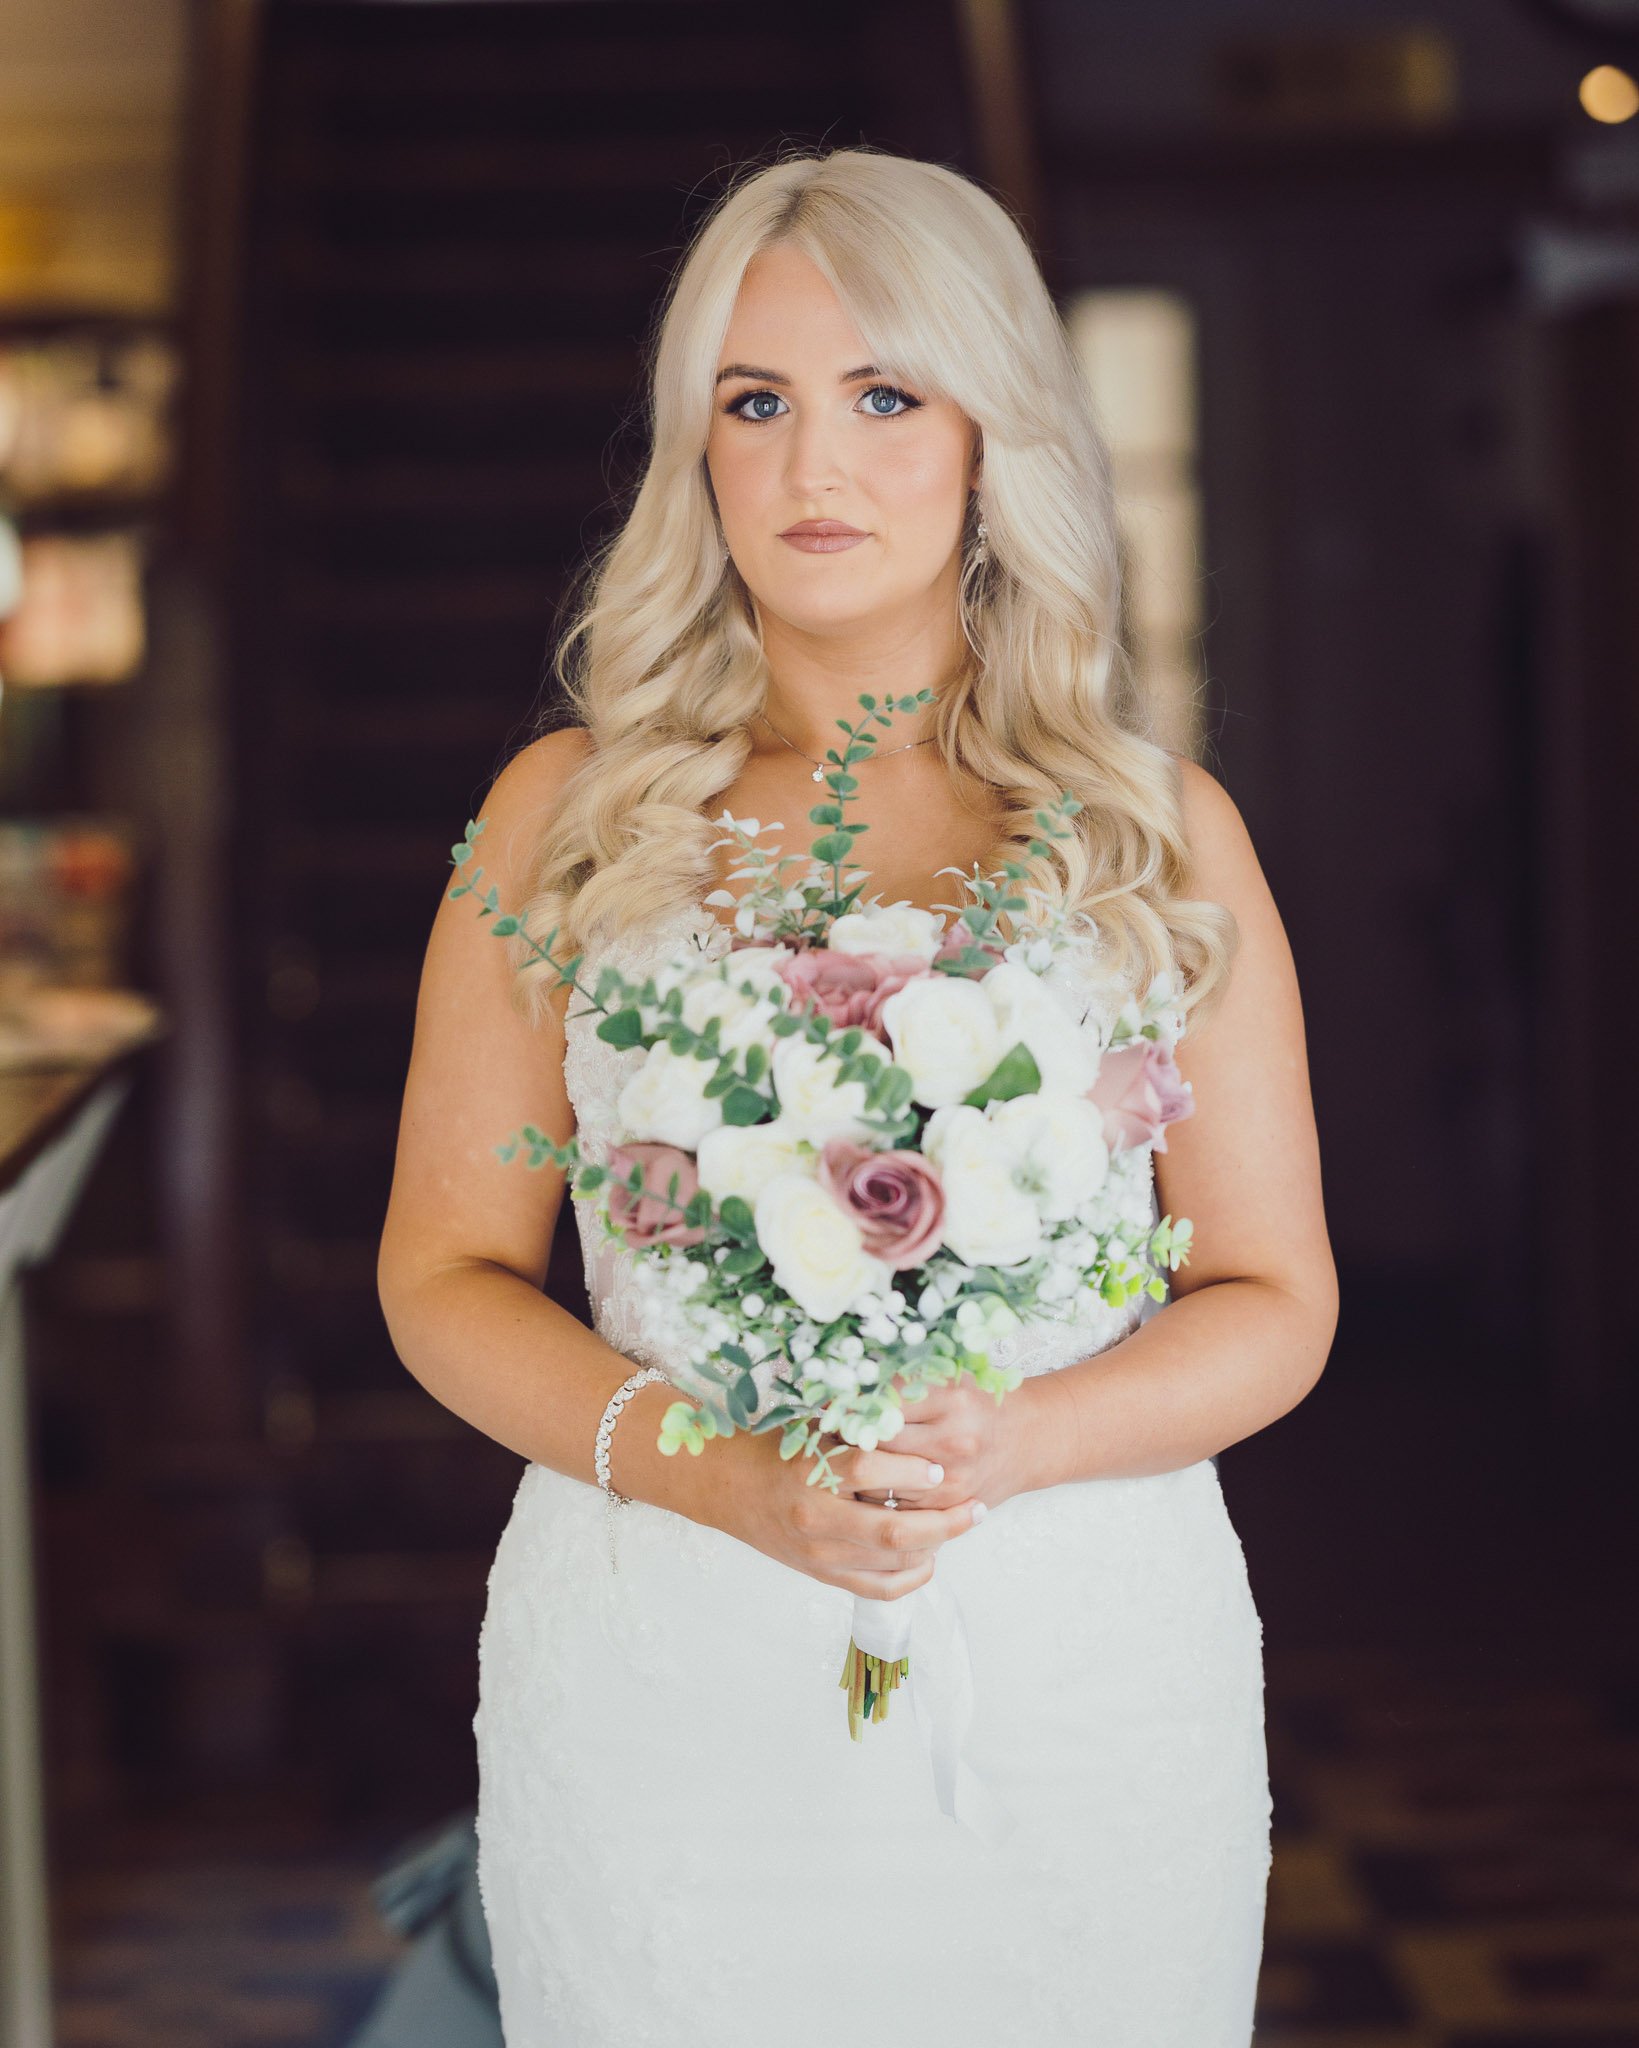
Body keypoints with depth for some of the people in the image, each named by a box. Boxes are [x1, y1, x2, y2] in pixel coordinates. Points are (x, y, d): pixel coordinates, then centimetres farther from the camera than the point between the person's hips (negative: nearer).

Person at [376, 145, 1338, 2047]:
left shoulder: (1160, 829, 3)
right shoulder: (569, 814, 4)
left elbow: (1273, 1302, 5)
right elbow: (444, 1275, 4)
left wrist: (1006, 1444, -15)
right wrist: (712, 1469, -14)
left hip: (1078, 1701, 0)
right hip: (655, 1694, 0)